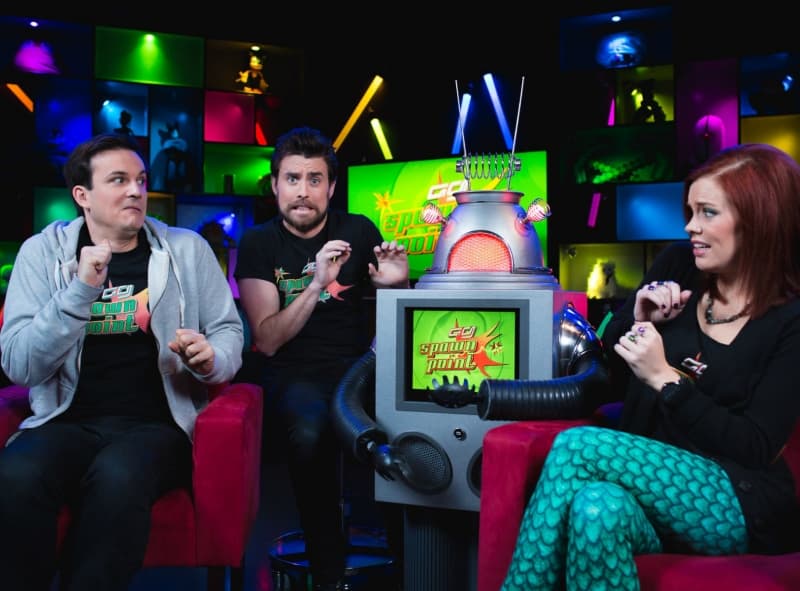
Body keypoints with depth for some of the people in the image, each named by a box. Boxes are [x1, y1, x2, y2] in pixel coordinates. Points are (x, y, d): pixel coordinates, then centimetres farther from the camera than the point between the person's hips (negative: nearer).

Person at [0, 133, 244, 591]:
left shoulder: (188, 248, 8)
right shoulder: (42, 251, 6)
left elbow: (230, 330, 9)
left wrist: (211, 359, -15)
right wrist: (82, 289, -16)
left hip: (157, 424, 0)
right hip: (66, 422, 1)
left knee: (117, 478, -35)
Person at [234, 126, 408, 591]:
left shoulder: (358, 231, 5)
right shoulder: (258, 244, 1)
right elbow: (268, 340, -9)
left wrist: (398, 283, -9)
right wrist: (316, 284, -22)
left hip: (359, 364, 2)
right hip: (296, 374, -2)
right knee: (311, 434, -35)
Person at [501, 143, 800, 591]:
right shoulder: (679, 266, 5)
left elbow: (756, 449, -12)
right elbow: (608, 376, 15)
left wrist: (665, 377, -18)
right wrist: (637, 320, -6)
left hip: (742, 506, -4)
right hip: (653, 483, 4)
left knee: (576, 445, -28)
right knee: (598, 505, -34)